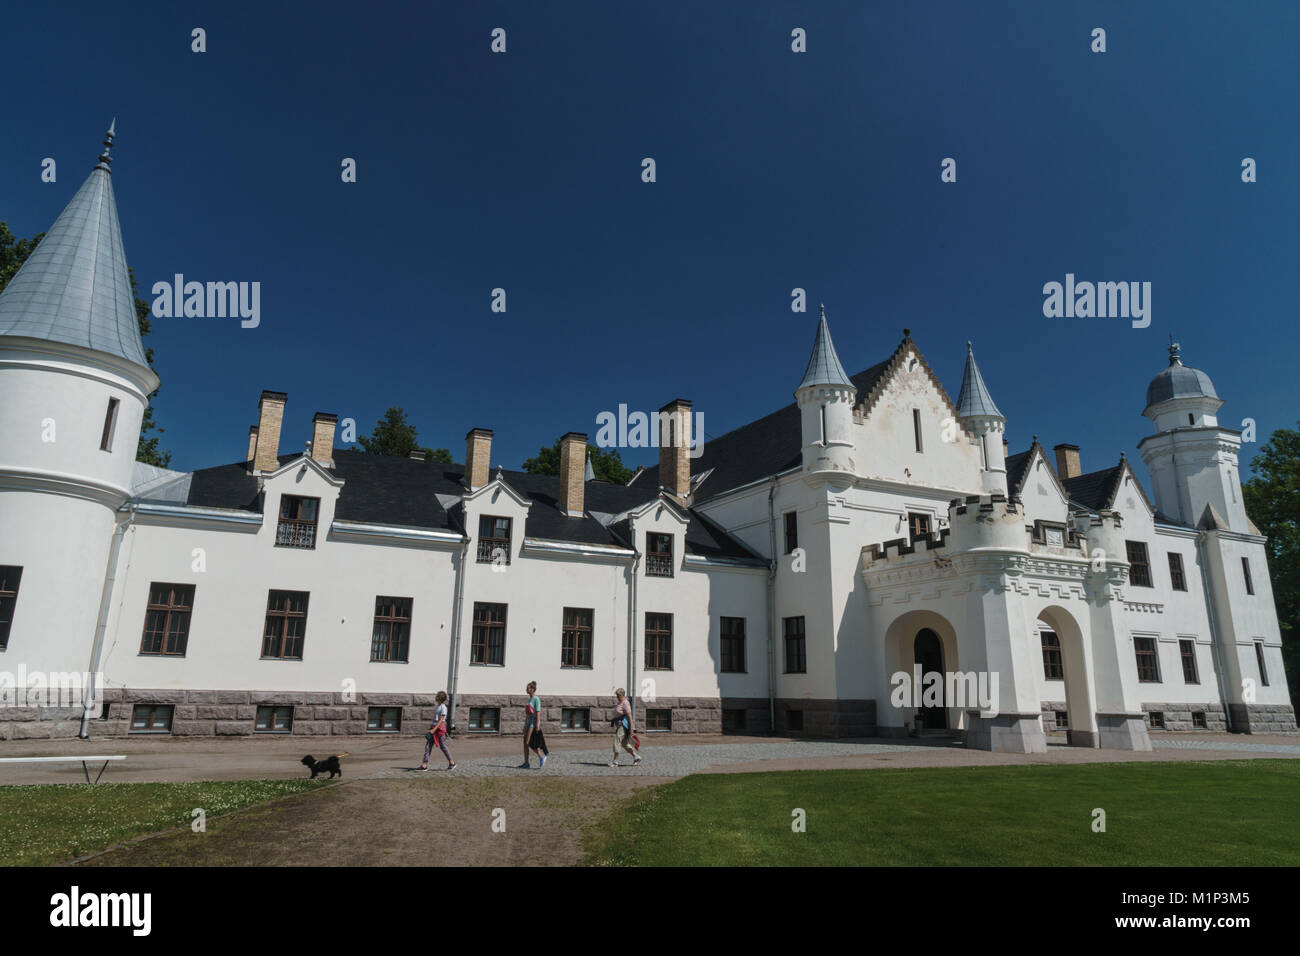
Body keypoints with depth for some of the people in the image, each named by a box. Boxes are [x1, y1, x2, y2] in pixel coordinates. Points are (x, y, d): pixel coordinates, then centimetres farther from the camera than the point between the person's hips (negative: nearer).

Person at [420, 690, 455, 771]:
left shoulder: (443, 707, -11)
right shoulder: (437, 707, 15)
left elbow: (441, 720, -18)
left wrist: (434, 729, -24)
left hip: (440, 728, -8)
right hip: (434, 727, 8)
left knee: (442, 746, 0)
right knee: (428, 745, -1)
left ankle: (451, 762, 13)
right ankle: (425, 765, -4)